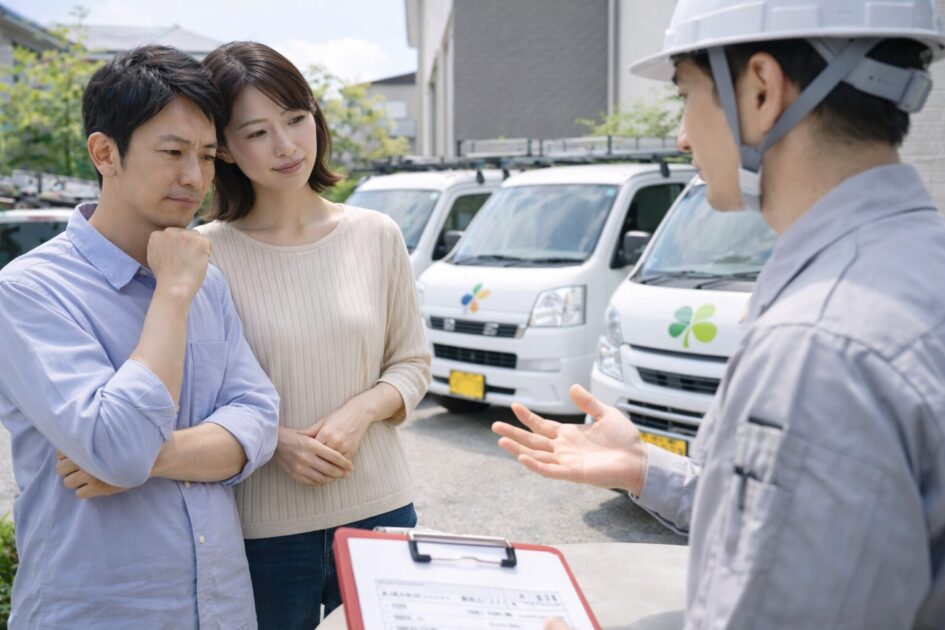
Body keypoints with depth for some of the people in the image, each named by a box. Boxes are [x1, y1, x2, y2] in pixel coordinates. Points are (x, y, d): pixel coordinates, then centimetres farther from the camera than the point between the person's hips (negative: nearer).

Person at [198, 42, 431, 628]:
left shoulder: (377, 235, -1)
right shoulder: (207, 254, -9)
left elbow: (413, 363, 6)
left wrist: (361, 411, -12)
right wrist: (276, 443, -16)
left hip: (381, 511, 3)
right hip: (263, 530, -2)